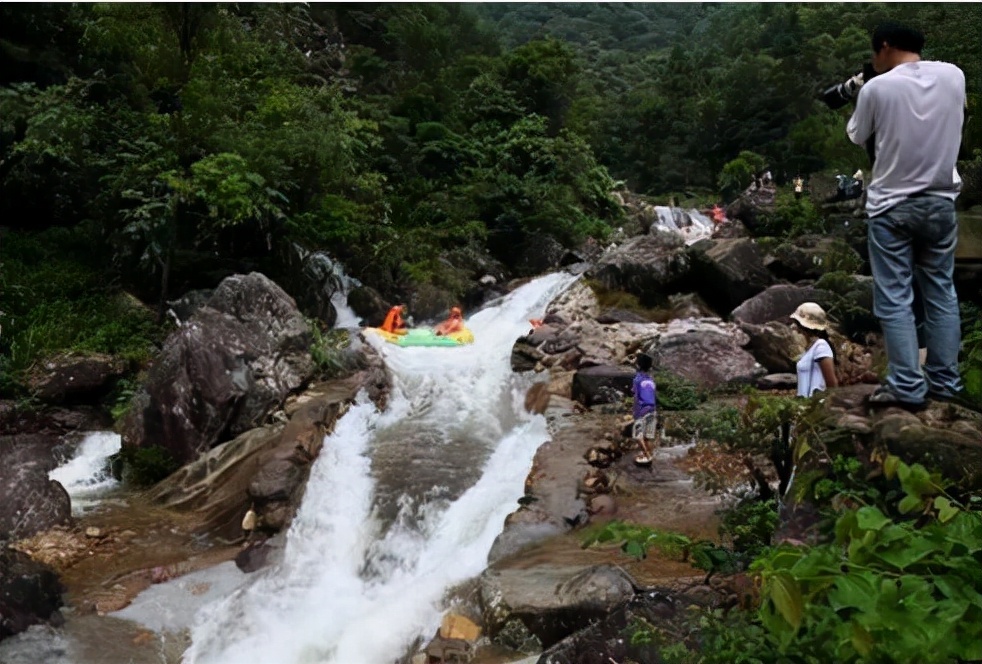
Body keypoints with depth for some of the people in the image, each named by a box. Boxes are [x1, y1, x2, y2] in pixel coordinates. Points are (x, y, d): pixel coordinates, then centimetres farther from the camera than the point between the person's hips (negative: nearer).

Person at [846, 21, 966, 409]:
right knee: (941, 293, 13)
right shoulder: (954, 76, 2)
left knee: (894, 300, 1)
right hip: (940, 202, 5)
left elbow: (855, 138, 3)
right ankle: (945, 381, 19)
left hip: (891, 206, -4)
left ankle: (907, 388, 2)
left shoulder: (877, 88, -12)